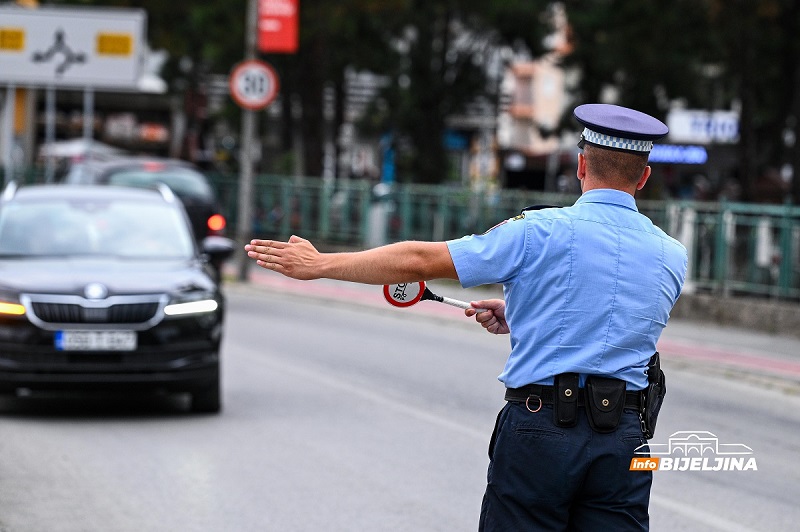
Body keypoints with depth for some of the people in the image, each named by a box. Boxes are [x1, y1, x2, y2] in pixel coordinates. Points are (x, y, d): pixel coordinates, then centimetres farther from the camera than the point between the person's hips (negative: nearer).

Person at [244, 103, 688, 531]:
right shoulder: (672, 256, 6)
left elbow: (419, 261, -3)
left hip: (539, 426, -3)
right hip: (624, 436, 3)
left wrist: (319, 264, 6)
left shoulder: (540, 232, -7)